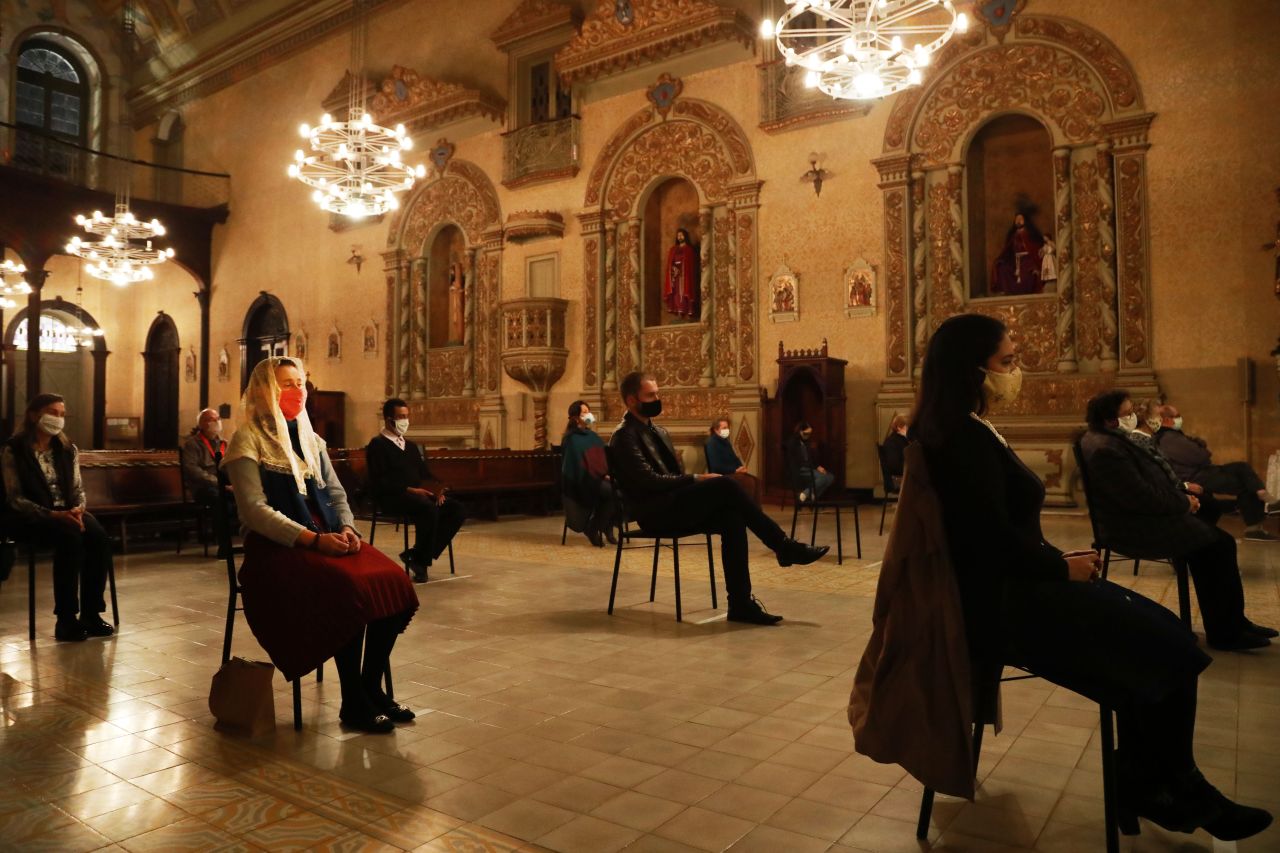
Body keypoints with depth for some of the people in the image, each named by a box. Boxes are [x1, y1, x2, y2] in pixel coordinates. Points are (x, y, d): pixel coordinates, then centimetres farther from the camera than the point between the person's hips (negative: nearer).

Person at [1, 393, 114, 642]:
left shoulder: (67, 449, 11)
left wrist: (78, 509, -12)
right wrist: (52, 514, -23)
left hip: (68, 512, 5)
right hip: (31, 517, -4)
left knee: (99, 537, -28)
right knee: (70, 539, -35)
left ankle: (91, 613, -20)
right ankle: (65, 619, -27)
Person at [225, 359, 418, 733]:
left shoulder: (310, 438, 19)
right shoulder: (249, 440, -2)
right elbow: (255, 509, -12)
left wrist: (347, 528, -5)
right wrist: (312, 539, -21)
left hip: (327, 537, 6)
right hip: (277, 546, -6)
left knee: (394, 580, -19)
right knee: (349, 588, -32)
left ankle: (372, 688, -7)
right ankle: (353, 703, -17)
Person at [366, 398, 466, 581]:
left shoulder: (411, 446, 25)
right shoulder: (377, 445, 0)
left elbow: (425, 474, 20)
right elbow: (380, 482, -11)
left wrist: (435, 489, -2)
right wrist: (410, 490, -21)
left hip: (418, 496, 8)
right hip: (392, 498, -7)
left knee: (457, 510, -15)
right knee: (429, 509, -35)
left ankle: (417, 555, -13)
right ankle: (421, 561, -18)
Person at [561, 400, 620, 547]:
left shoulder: (593, 436, 17)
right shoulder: (572, 440, -6)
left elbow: (604, 459, 16)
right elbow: (581, 468, -12)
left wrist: (609, 474, -4)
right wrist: (603, 475, -17)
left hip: (598, 478, 7)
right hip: (583, 482, -7)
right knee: (614, 491, -31)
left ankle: (607, 526, -6)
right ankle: (593, 528, -13)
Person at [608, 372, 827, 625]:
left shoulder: (658, 432, 21)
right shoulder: (625, 437, -8)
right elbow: (650, 481, -19)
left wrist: (696, 482, -1)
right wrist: (696, 478, -17)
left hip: (673, 505, 8)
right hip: (655, 512, -8)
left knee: (731, 519, -20)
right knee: (725, 485, -24)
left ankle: (741, 603, -18)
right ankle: (784, 546, -15)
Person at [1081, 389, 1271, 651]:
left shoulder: (1112, 439, 11)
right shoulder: (1106, 450, -25)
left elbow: (1149, 478, 21)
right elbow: (1142, 497, -26)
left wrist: (1182, 495, 6)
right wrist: (1184, 502, -11)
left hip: (1138, 519, 11)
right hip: (1135, 529, -11)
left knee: (1209, 544, 6)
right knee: (1221, 544, -7)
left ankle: (1223, 626, 16)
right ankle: (1228, 632, 5)